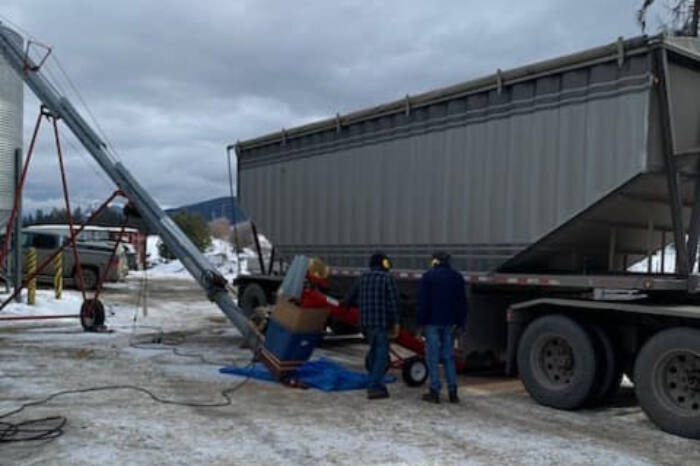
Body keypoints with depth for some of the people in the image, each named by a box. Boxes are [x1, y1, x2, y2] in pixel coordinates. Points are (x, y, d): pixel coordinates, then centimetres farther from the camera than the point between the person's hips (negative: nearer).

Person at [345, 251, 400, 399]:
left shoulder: (362, 278, 9)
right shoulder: (388, 279, -6)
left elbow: (349, 300, 14)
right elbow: (393, 303, -13)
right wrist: (395, 323, -8)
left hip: (366, 322, 6)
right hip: (382, 322, -6)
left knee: (374, 351, 20)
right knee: (381, 355, 0)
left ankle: (377, 383, 24)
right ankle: (374, 388, -2)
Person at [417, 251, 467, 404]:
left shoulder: (428, 277, -5)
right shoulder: (457, 277, 10)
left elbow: (423, 302, -8)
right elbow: (462, 303, 10)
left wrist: (420, 322, -5)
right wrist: (460, 323, 13)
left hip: (432, 322, -4)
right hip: (449, 323, 5)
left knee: (433, 358, 0)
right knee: (448, 357, 11)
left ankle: (434, 392, 0)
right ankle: (453, 392, 10)